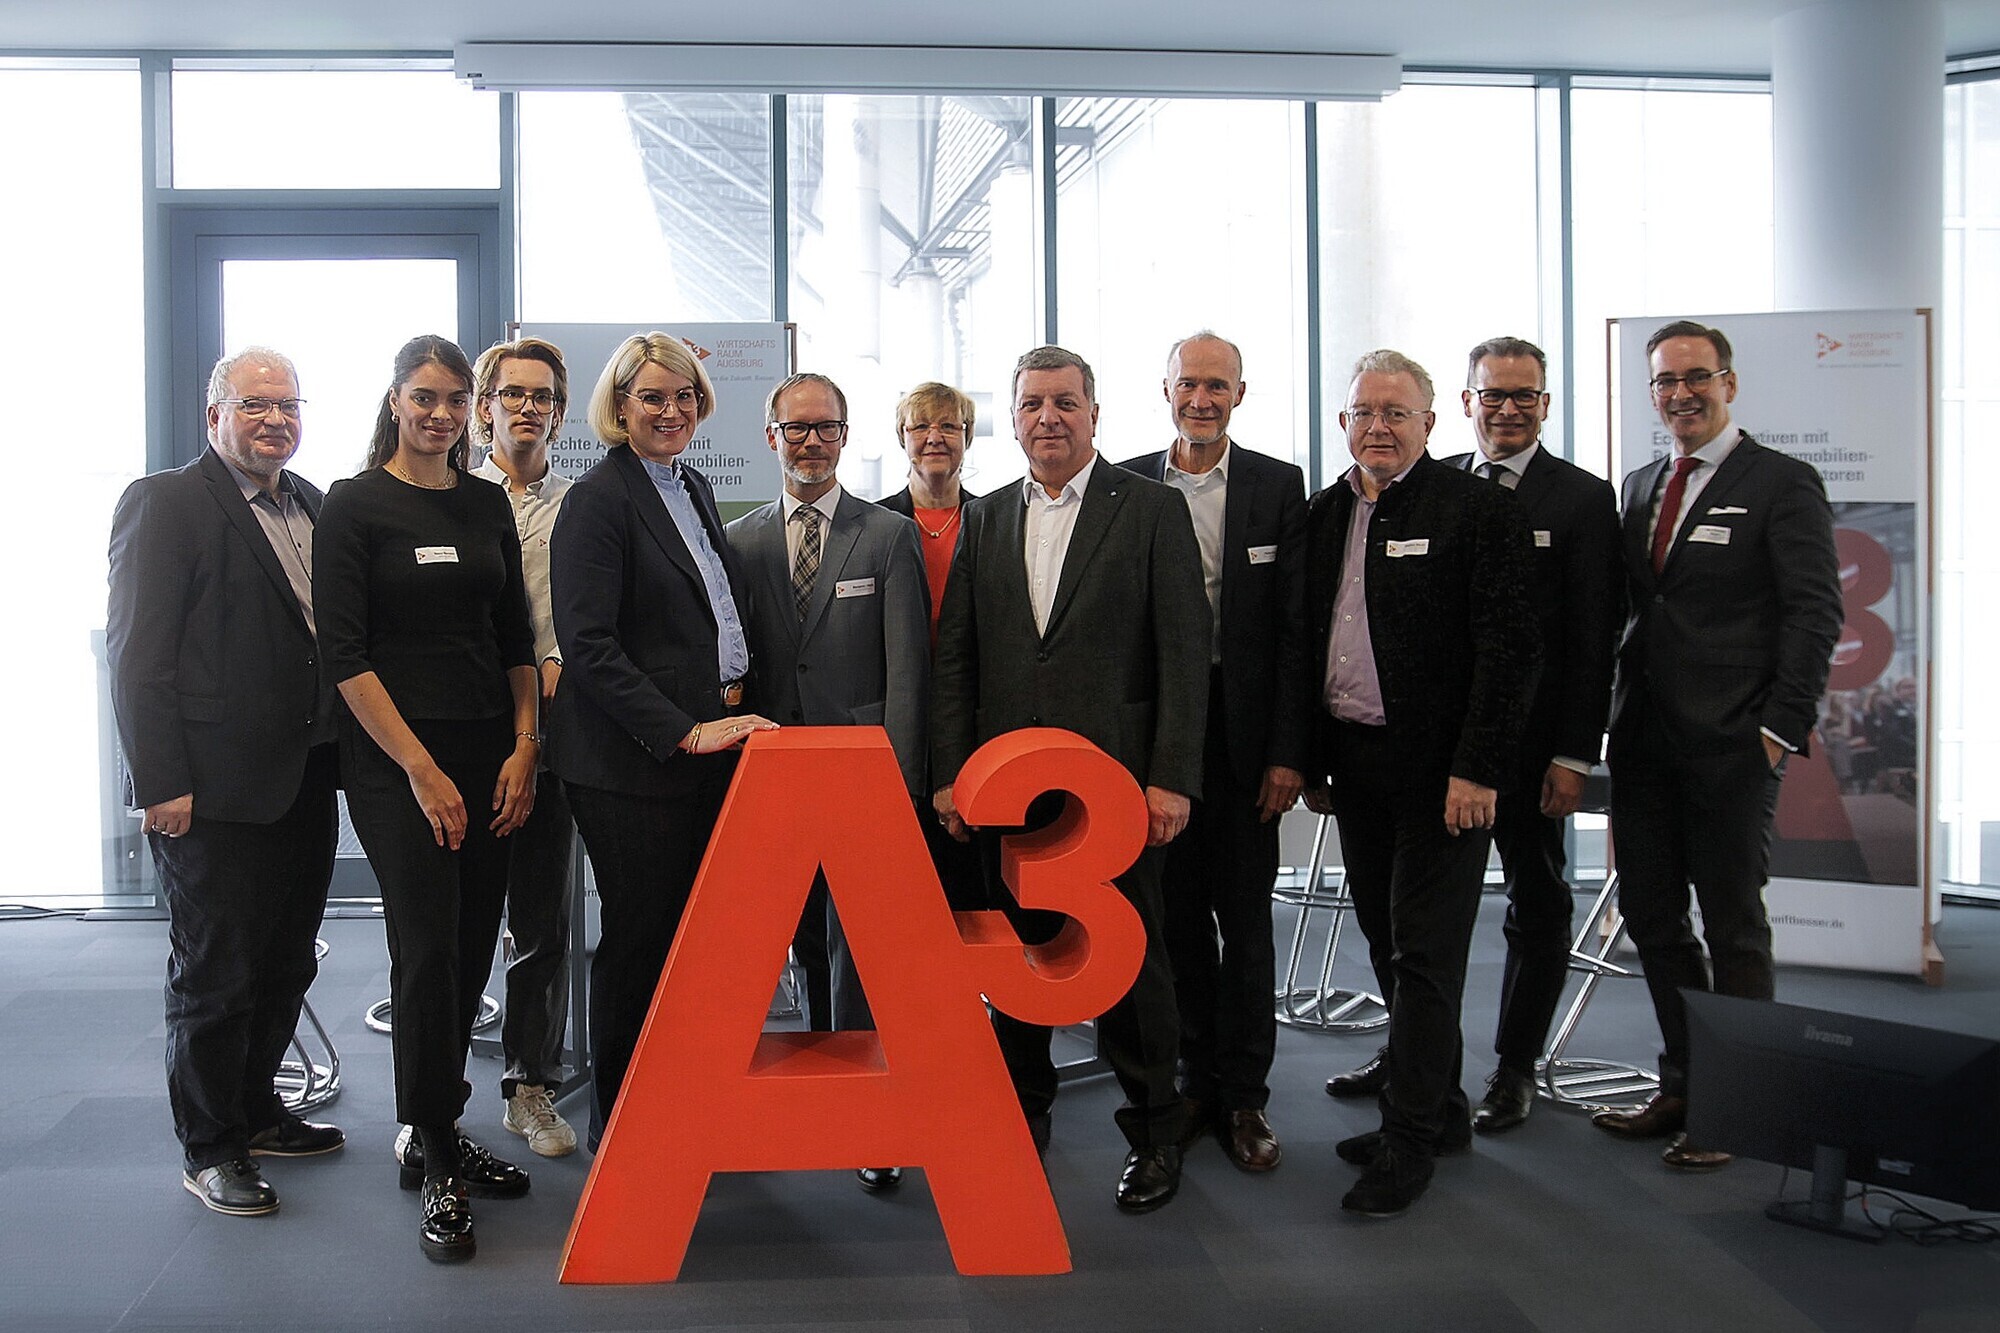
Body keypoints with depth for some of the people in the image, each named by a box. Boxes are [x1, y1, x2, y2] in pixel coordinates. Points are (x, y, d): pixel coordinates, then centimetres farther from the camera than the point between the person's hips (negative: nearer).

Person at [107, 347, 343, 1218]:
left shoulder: (311, 506, 12)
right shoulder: (165, 503, -8)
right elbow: (138, 653, -13)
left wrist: (342, 750, 9)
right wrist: (162, 784, -17)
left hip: (304, 779, 7)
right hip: (216, 792, -7)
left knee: (285, 966, 17)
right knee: (215, 975, 5)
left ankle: (254, 1114, 35)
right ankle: (209, 1149, 20)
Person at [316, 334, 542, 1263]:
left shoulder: (486, 505, 11)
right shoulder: (355, 505, -3)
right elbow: (343, 654, -9)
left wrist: (523, 748, 2)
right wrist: (421, 769, -13)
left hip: (488, 756, 5)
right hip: (396, 760, -5)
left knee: (471, 946, 7)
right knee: (428, 948, -7)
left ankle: (431, 1133, 23)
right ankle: (437, 1169, 5)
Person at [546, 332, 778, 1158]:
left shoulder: (693, 488, 15)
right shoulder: (598, 500, -10)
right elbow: (588, 646, -18)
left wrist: (734, 692, 9)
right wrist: (684, 731, -20)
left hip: (706, 743, 7)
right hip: (630, 758, -7)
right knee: (641, 936, 1)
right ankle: (618, 1126, 17)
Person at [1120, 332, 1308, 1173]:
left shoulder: (1279, 487, 2)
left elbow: (1295, 628, -1)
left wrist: (1288, 751, -7)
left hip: (1245, 731, -1)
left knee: (1245, 919, 4)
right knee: (1177, 914, 8)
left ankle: (1244, 1096, 16)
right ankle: (1197, 1082, 22)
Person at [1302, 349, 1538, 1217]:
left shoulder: (1476, 510, -8)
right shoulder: (1324, 515, 11)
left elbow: (1507, 649, -12)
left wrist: (1477, 770, -17)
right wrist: (1311, 762, 11)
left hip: (1441, 771, -6)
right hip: (1354, 767, 7)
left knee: (1424, 956, -1)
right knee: (1390, 948, 13)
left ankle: (1408, 1140, 8)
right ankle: (1439, 1110, 27)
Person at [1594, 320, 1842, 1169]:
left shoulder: (1781, 484, -3)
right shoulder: (1640, 489, 15)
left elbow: (1814, 614, -8)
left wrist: (1780, 727, -14)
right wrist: (1615, 717, 8)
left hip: (1730, 746, -6)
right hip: (1644, 741, 6)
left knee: (1733, 924, 3)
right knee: (1650, 916, 10)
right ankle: (1683, 1087, 23)